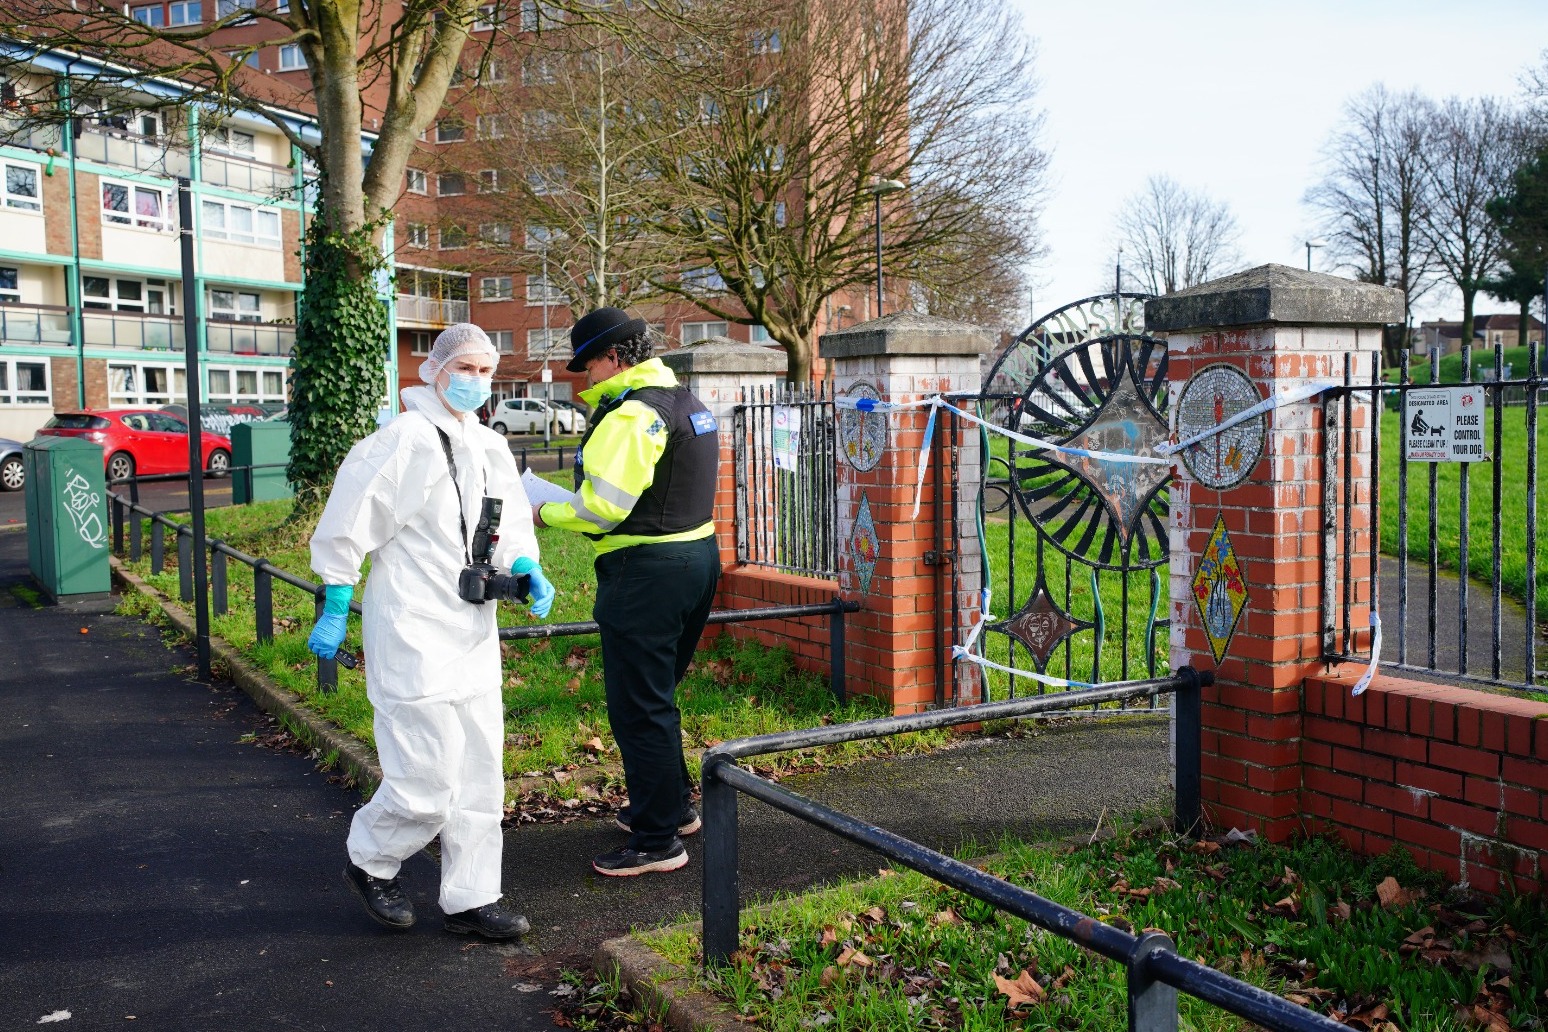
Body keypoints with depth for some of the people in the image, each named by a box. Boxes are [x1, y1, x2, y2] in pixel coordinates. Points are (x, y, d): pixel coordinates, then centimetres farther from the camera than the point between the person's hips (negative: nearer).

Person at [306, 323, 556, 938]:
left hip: (473, 633, 8)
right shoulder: (406, 440, -13)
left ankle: (471, 899, 23)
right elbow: (347, 524, -12)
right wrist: (334, 612, -10)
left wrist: (525, 568, 1)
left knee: (480, 775, 12)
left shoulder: (490, 448, 11)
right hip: (414, 635, -8)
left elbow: (510, 524, 21)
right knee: (427, 782, -6)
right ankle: (369, 864, 23)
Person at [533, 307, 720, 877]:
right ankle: (672, 805, 36)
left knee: (638, 707, -1)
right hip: (697, 553, 10)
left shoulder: (630, 413, -17)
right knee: (657, 696, 23)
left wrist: (546, 513, -5)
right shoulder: (684, 401, 15)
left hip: (646, 571, -10)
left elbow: (604, 505, -22)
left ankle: (657, 840, 7)